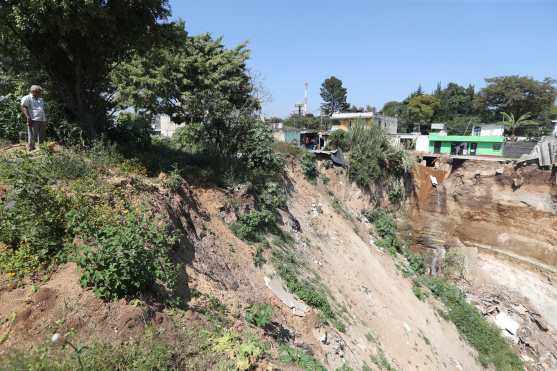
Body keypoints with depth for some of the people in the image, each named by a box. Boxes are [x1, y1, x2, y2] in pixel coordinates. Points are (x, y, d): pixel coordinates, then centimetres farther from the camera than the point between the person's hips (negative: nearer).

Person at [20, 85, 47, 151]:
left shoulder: (41, 100, 28)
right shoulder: (27, 98, 6)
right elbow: (23, 107, -5)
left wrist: (45, 120, 17)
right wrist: (27, 117, -19)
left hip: (42, 121, 7)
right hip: (33, 121, -7)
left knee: (41, 138, 6)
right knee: (32, 138, -10)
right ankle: (30, 150, -8)